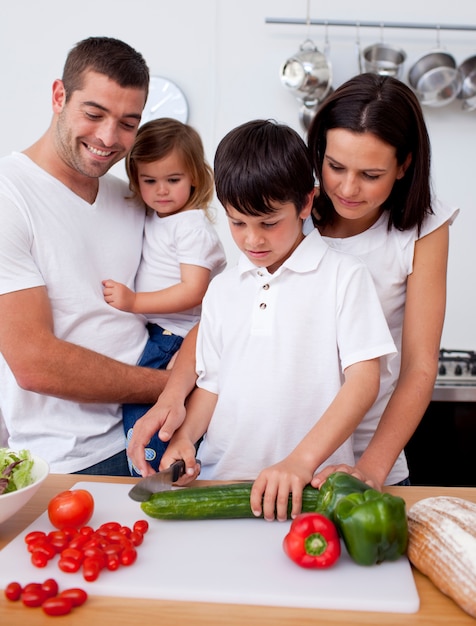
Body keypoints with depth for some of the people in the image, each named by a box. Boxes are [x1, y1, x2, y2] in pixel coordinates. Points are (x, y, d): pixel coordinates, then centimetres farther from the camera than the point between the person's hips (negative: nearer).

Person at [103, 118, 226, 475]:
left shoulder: (192, 225, -10)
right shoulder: (151, 220, 17)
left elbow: (193, 291, -19)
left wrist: (134, 301, -21)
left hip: (174, 337, -8)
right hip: (149, 330, 9)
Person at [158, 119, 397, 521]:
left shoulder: (344, 276, -1)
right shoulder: (222, 288, 13)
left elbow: (364, 379, -8)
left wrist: (301, 461, -17)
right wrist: (184, 438, -2)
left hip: (308, 486, -3)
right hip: (220, 477, 4)